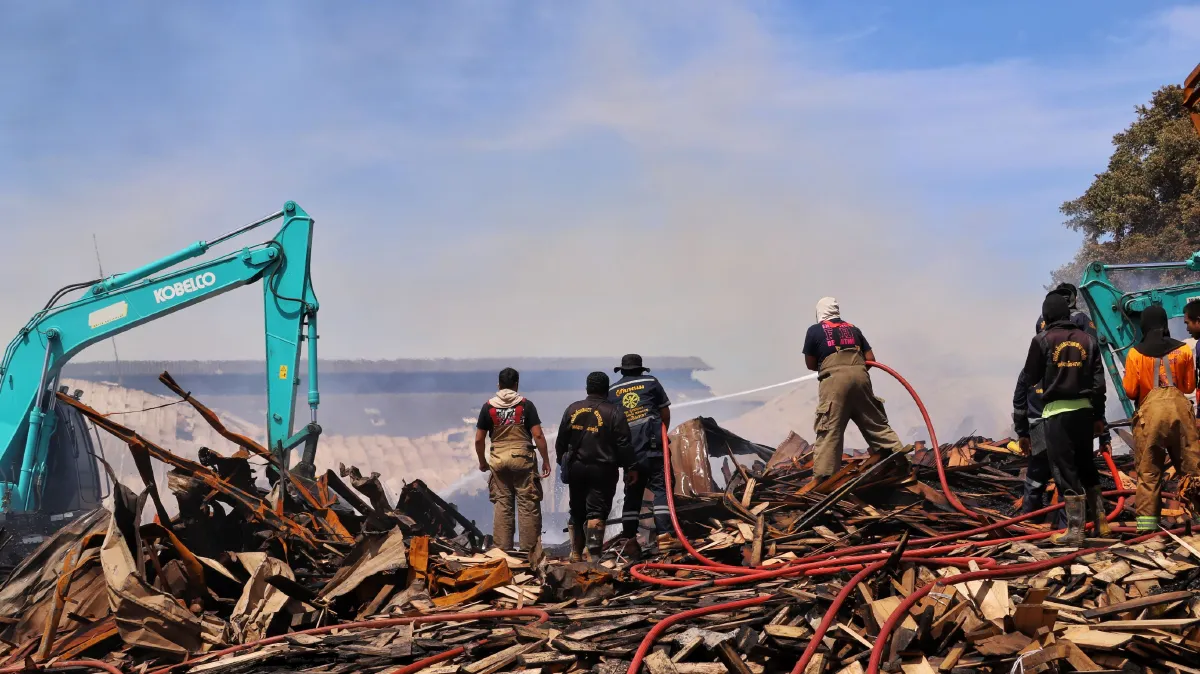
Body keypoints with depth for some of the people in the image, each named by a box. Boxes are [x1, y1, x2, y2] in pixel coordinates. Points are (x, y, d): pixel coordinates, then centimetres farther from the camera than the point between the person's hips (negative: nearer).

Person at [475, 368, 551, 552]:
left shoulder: (488, 407, 4)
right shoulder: (526, 405, -2)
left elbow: (479, 440, 5)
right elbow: (538, 435, -8)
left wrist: (482, 461, 19)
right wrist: (546, 460, 0)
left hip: (498, 460, 2)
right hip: (523, 459, -2)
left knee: (502, 505, 8)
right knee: (528, 505, 2)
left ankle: (503, 549, 8)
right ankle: (529, 549, 2)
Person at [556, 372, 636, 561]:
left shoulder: (572, 409, 6)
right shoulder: (613, 412, -6)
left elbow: (561, 441, 12)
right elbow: (624, 444, -8)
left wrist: (562, 461, 25)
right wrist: (630, 467, -1)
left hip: (576, 467, 4)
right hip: (602, 469, -4)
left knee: (577, 511, 15)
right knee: (597, 512, -6)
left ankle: (576, 553, 22)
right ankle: (593, 553, -14)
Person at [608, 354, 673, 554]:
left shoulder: (612, 391, 11)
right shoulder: (651, 382, 6)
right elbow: (665, 412, 7)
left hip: (628, 450, 3)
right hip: (653, 447, -3)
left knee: (632, 494, 10)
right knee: (661, 488, -1)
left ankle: (630, 539, 6)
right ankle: (663, 534, -13)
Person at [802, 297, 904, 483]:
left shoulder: (815, 331, 11)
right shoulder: (853, 329, 22)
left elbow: (810, 364, 17)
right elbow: (870, 359, 18)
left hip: (834, 380, -4)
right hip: (860, 376, 4)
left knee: (829, 429, -5)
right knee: (876, 423, 14)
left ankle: (823, 479, -10)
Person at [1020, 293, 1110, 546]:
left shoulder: (1043, 340, -6)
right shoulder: (1087, 339, 5)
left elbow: (1030, 378, 2)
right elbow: (1099, 382, 6)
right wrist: (1099, 416, 13)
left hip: (1057, 411, -4)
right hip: (1084, 410, 4)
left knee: (1065, 471, -2)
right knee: (1086, 465, 19)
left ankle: (1075, 530, -4)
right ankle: (1100, 520, 21)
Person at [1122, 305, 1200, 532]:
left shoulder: (1136, 353, -1)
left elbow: (1130, 391, -1)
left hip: (1149, 411, -1)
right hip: (1179, 409, 1)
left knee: (1148, 470, 4)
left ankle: (1147, 520, -1)